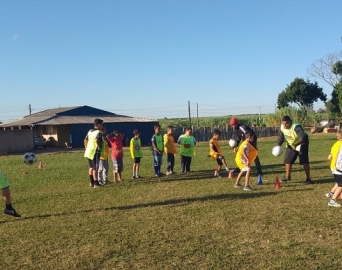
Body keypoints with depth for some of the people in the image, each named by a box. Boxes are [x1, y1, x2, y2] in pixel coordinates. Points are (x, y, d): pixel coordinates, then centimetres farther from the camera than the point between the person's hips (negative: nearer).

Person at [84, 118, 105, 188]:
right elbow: (97, 140, -31)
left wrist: (86, 148, 18)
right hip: (95, 153, -8)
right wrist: (100, 147, -18)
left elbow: (85, 140, 14)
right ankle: (96, 183, 2)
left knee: (91, 167, 17)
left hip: (88, 152, 8)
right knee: (95, 168, -2)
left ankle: (91, 182, 24)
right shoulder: (99, 132, -14)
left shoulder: (90, 131, 12)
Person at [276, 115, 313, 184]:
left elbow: (303, 138, -41)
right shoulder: (282, 127, -12)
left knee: (304, 160, -14)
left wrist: (296, 144, -56)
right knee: (287, 160, 7)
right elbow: (280, 138, 2)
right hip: (290, 145, 7)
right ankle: (287, 176, 25)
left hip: (301, 144, -6)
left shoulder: (296, 126, -33)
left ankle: (308, 178, -8)